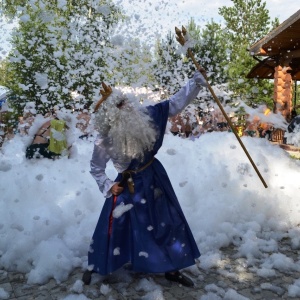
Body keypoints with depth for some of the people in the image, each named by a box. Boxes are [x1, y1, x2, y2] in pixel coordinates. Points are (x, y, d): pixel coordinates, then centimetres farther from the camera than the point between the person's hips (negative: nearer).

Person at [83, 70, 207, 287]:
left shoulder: (145, 115, -15)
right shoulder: (105, 142, -21)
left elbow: (175, 104, -12)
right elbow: (96, 168, -3)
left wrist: (197, 80, -18)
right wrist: (107, 186, -11)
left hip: (154, 176, 4)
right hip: (128, 185, -3)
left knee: (167, 221, 11)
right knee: (113, 226, 5)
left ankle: (171, 268, 31)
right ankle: (95, 266, 32)